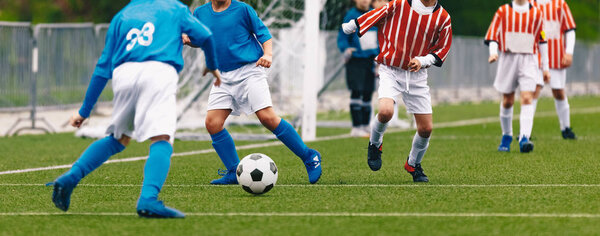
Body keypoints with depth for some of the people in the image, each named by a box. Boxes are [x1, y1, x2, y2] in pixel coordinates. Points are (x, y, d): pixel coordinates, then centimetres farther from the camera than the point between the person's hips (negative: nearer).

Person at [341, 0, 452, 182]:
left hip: (417, 76, 3)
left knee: (426, 128, 0)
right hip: (391, 70, -3)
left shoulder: (442, 17, -1)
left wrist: (422, 61, -10)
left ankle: (413, 164, 29)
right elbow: (375, 16, 4)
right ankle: (375, 144, 5)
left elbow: (442, 49, 8)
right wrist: (348, 27, 14)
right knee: (386, 111, -29)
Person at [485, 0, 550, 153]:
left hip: (528, 61, 0)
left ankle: (524, 139, -24)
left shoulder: (536, 13, 7)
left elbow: (541, 40, 13)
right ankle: (506, 136, 26)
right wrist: (493, 53, -18)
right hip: (508, 59, 0)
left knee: (527, 99, -15)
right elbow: (492, 36, 3)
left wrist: (545, 67, 14)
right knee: (507, 100, 6)